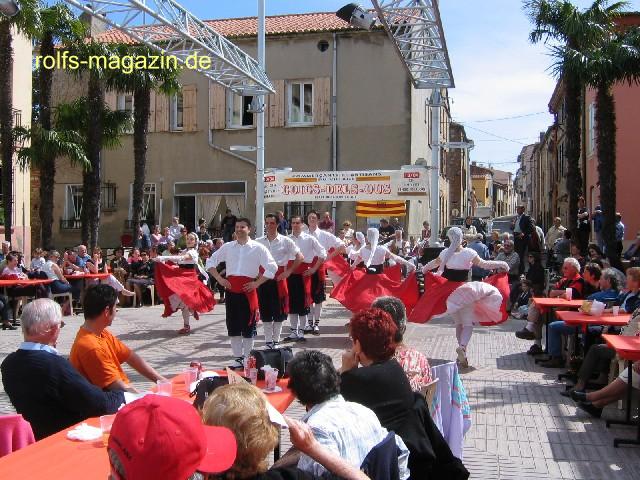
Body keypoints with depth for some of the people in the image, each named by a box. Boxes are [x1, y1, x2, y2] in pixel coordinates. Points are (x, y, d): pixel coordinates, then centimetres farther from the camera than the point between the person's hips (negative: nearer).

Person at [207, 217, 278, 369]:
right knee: (233, 326, 6)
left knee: (248, 326, 2)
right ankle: (238, 358, 17)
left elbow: (272, 267, -3)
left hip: (248, 290, -3)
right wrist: (219, 279, 3)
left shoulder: (258, 248, 0)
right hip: (231, 289, 3)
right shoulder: (227, 247, 9)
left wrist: (257, 283, -8)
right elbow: (210, 262, 15)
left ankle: (247, 359, 13)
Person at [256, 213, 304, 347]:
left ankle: (276, 341, 16)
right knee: (265, 311, 5)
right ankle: (268, 341, 15)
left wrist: (289, 271, -6)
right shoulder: (258, 242, 5)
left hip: (279, 278, -1)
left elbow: (300, 257, 1)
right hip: (263, 278, 2)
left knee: (279, 311, 3)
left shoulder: (285, 241, -1)